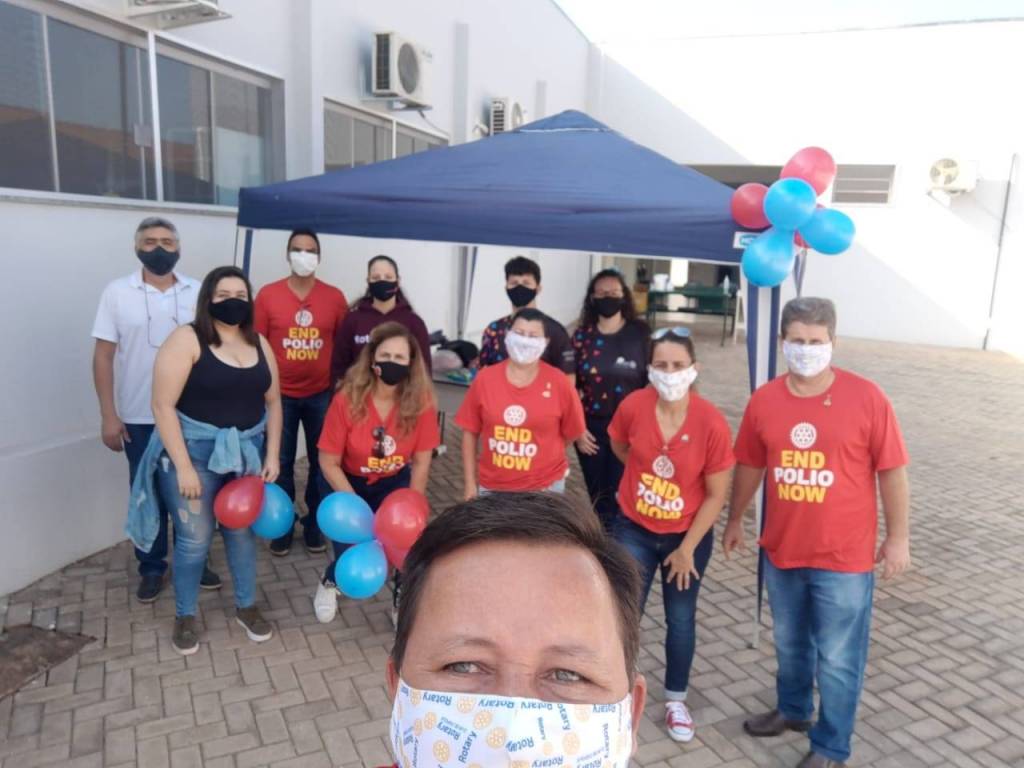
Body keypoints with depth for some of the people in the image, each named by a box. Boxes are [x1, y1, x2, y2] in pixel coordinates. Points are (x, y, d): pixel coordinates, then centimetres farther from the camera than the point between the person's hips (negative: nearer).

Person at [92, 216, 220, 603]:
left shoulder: (198, 292, 1)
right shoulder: (117, 292, -3)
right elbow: (103, 356, -2)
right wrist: (108, 415, -6)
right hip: (139, 418, -1)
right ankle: (152, 568, 26)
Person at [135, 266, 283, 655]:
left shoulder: (259, 344, 4)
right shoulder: (187, 340, -13)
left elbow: (272, 402, 10)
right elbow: (163, 405, -17)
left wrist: (272, 455, 3)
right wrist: (183, 466, -18)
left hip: (246, 450, 5)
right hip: (194, 450, -5)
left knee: (243, 530, 15)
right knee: (194, 539, 4)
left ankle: (246, 607, 33)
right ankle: (184, 617, 27)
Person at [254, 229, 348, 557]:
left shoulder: (335, 297, -1)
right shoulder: (267, 294, -4)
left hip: (322, 394, 1)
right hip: (280, 394, -1)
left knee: (321, 461, 10)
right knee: (281, 463, 9)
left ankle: (314, 524, 27)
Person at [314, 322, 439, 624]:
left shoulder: (421, 401, -21)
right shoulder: (347, 400, -26)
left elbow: (421, 462, -10)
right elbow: (329, 463, -18)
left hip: (395, 482, 2)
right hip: (347, 482, -1)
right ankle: (330, 583, 31)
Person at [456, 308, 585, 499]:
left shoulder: (559, 383, -11)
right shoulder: (484, 379, -6)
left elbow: (571, 433, 2)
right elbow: (470, 433, 1)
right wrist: (469, 483, 2)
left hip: (544, 488, -1)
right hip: (492, 487, 2)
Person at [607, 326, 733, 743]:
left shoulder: (711, 423, -23)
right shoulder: (633, 406, -18)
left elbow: (716, 495, -13)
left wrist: (687, 549, -10)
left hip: (688, 537, -1)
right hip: (634, 530, 1)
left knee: (680, 619, 15)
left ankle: (675, 700, 37)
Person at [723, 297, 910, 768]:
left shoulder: (866, 397, -13)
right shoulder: (764, 400, -4)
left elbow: (891, 471, -6)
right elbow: (750, 466, 8)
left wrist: (898, 538, -4)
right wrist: (734, 521, 16)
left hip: (844, 556, -3)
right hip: (781, 550, 4)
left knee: (838, 659, 10)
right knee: (789, 643, 23)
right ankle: (793, 710, 48)